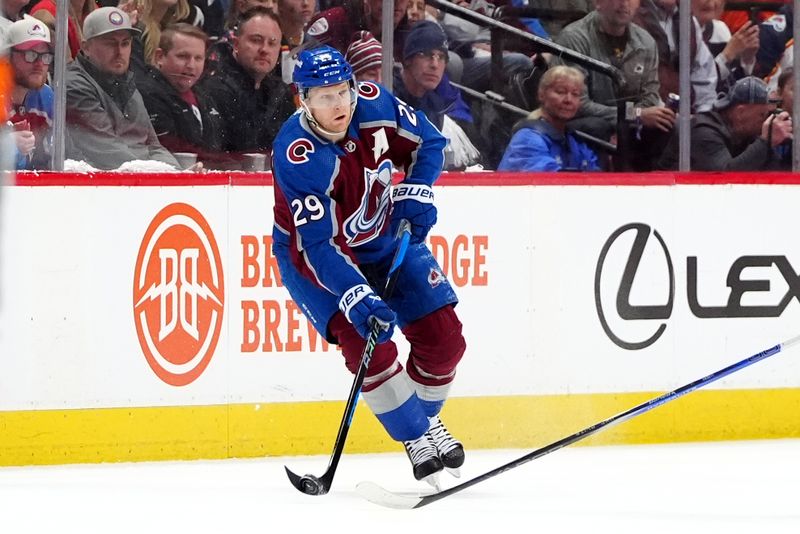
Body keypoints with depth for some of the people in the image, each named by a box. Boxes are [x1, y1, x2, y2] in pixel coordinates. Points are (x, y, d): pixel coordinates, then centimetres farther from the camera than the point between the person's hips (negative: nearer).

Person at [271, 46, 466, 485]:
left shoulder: (373, 103, -19)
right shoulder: (296, 156, -34)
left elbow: (428, 143, 1)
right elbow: (319, 244, -36)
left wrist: (415, 192, -16)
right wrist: (356, 299, -46)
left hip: (383, 237, 5)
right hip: (311, 253, -5)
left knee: (442, 335, -3)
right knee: (365, 338, -24)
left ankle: (425, 415, 27)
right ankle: (415, 437, -4)